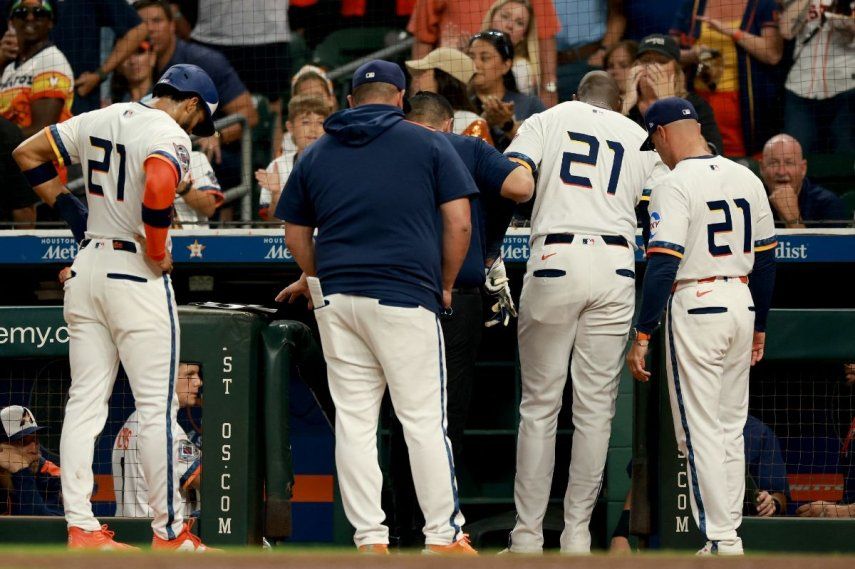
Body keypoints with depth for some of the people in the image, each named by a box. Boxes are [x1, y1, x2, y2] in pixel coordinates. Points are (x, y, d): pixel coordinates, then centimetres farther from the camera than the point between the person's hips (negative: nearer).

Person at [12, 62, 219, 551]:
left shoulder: (102, 119, 10)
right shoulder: (170, 136, -12)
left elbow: (28, 153, 15)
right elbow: (158, 187, -32)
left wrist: (68, 207, 14)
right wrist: (158, 253, -18)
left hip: (86, 269, 7)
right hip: (136, 274, -7)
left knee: (85, 402, 7)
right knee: (158, 408, -1)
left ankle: (81, 528, 4)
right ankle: (169, 533, 1)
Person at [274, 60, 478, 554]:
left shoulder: (317, 154, 14)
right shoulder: (429, 145, 4)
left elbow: (296, 234, 16)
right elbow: (459, 222, -1)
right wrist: (445, 286, 11)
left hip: (336, 299, 3)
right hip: (406, 296, -3)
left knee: (354, 421, 5)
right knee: (424, 420, 0)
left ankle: (370, 539, 4)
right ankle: (444, 536, 0)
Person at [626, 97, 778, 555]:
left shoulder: (674, 185, -13)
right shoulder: (747, 179, 8)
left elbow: (663, 264, -19)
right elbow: (765, 258, 13)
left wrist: (642, 335, -17)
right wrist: (759, 325, 22)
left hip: (695, 308, -7)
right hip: (741, 306, 7)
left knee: (701, 432, -3)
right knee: (730, 428, 15)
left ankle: (721, 540, -6)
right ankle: (728, 532, 17)